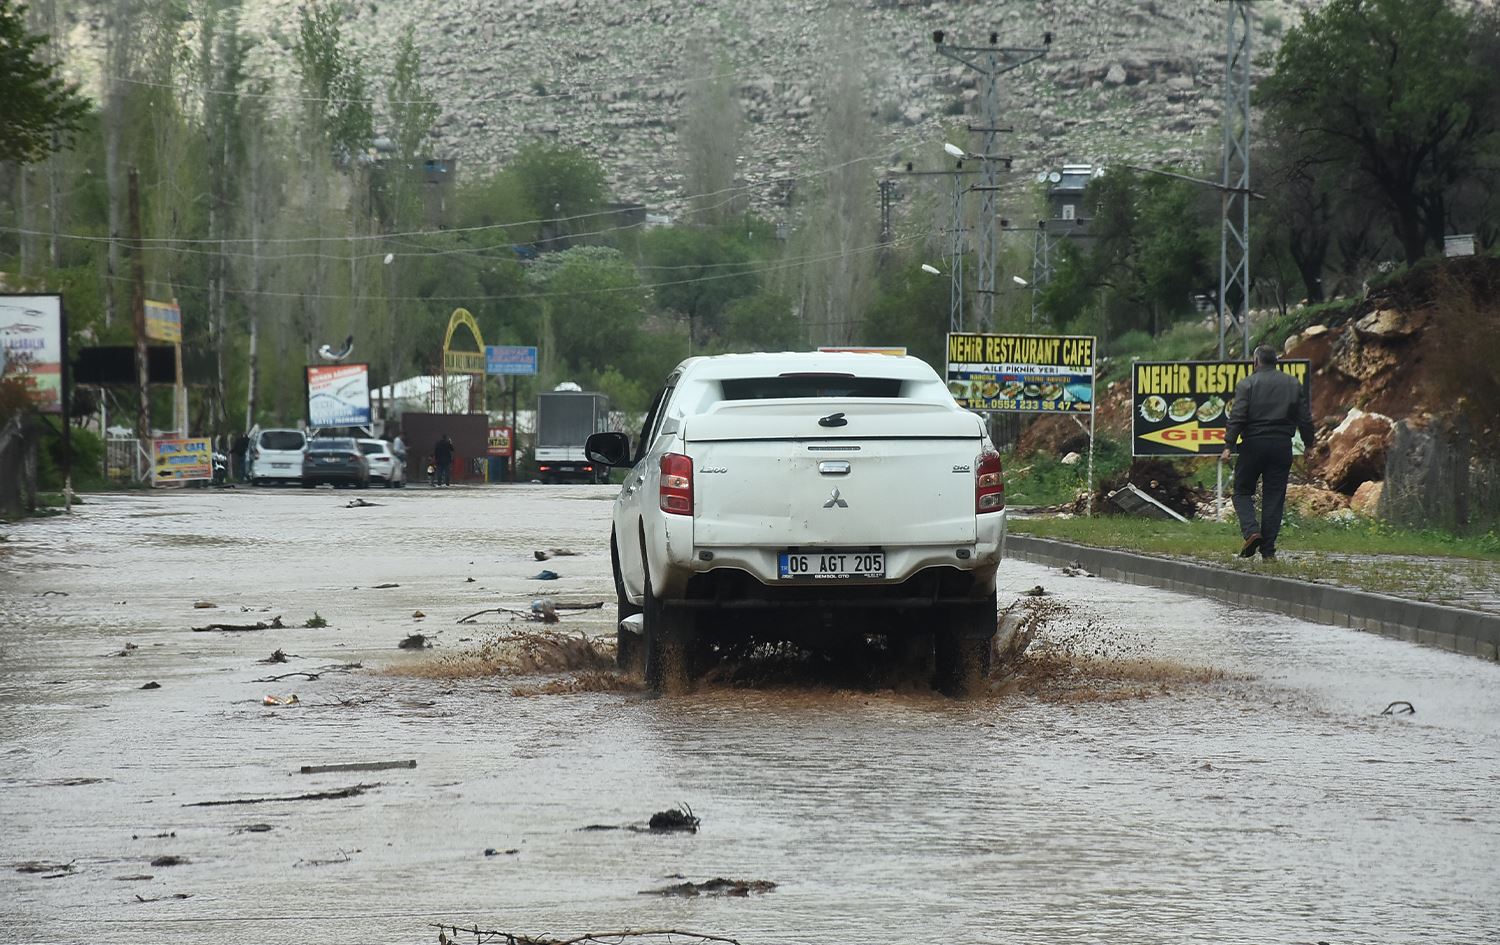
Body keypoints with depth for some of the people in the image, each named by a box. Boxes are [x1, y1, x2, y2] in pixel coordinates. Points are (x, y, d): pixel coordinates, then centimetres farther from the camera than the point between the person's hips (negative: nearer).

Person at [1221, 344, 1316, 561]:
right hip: (1282, 445, 3)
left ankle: (1251, 531, -15)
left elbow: (1237, 417, -11)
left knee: (1243, 492, 10)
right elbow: (1305, 419, 9)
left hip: (1253, 445, -3)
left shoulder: (1247, 384, -4)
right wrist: (1308, 443, 19)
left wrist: (1228, 445, -10)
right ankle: (1268, 550, 2)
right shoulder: (1293, 384, 9)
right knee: (1274, 497, 5)